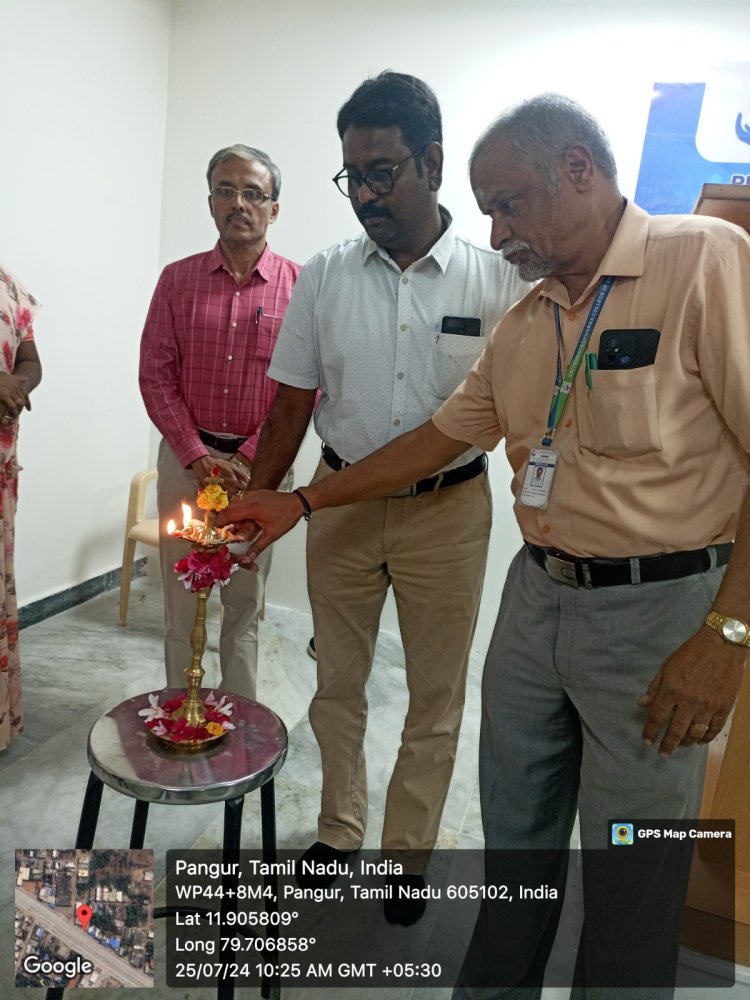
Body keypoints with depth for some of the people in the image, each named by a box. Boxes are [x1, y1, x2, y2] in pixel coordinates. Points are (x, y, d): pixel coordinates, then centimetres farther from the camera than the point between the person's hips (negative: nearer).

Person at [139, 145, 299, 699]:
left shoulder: (298, 286, 0)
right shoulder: (177, 279, 6)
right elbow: (156, 375, 2)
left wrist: (247, 461, -12)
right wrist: (198, 457, -9)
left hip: (258, 465, -1)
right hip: (185, 458, 2)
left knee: (246, 602, 9)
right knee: (181, 598, 9)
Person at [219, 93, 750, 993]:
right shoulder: (524, 323, 9)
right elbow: (443, 435, 14)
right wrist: (298, 503, 13)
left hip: (658, 612, -5)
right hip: (537, 595, 6)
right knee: (513, 835, 20)